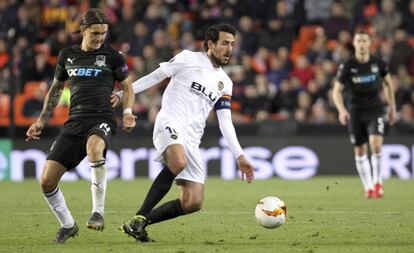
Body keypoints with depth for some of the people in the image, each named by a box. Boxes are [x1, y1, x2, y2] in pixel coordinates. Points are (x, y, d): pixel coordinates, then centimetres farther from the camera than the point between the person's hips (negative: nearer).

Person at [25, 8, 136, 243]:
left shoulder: (112, 56, 4)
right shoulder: (67, 55, 13)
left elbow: (128, 87, 14)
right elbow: (56, 89, 26)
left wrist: (127, 113, -4)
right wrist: (41, 120, 21)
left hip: (102, 120, -4)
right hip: (75, 122, 4)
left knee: (94, 147, -42)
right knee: (47, 181, -7)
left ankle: (98, 211, -29)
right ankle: (68, 225, 18)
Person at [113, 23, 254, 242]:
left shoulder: (225, 83, 20)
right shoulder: (189, 59, 5)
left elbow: (225, 123, 19)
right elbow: (155, 77, 8)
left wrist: (239, 156, 10)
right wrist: (123, 93, 1)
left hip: (192, 140, 7)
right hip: (170, 123, -6)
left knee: (193, 203, -5)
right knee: (179, 162, -40)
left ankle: (141, 222, 8)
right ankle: (139, 218, -31)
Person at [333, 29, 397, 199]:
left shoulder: (378, 63, -3)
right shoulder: (347, 66, -7)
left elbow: (389, 83, 13)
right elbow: (337, 91, -4)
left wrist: (392, 107, 13)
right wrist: (341, 110, -21)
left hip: (375, 110, -1)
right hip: (356, 112, 1)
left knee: (376, 144, -21)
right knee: (360, 152, 4)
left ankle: (377, 182, -3)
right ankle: (368, 188, 19)